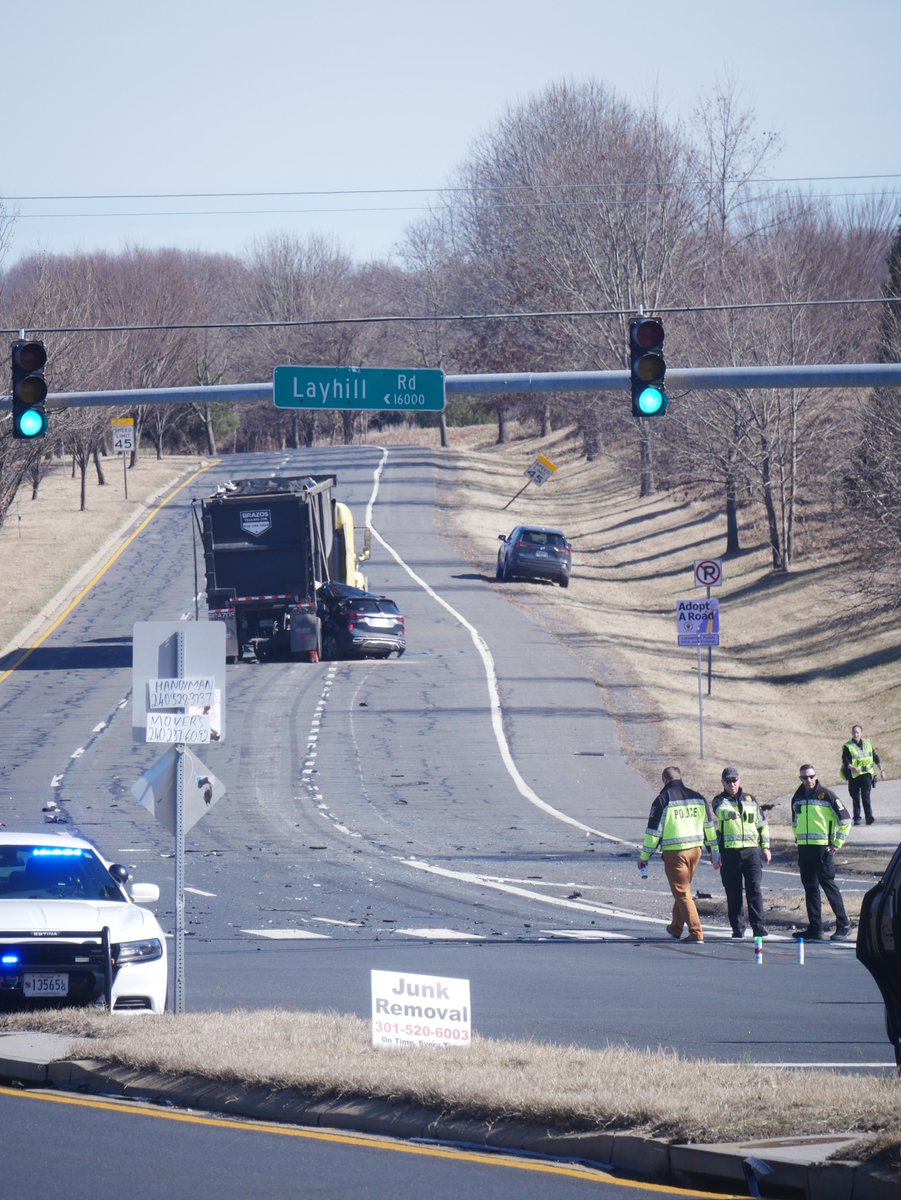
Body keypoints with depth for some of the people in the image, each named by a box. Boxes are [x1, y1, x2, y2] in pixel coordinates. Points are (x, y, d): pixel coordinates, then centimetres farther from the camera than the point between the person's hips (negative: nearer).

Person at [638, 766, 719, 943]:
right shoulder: (698, 798, 9)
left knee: (682, 892, -1)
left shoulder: (663, 800, -7)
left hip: (674, 852, -6)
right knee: (684, 889, 22)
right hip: (695, 849, 6)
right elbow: (709, 826, 15)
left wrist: (644, 856, 1)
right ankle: (676, 927, 35)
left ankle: (696, 933, -9)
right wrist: (715, 851, 24)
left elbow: (653, 831, -7)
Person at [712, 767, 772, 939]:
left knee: (754, 889, -7)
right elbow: (721, 810, -20)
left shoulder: (750, 800, 15)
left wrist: (765, 847, 15)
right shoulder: (720, 800, 5)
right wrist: (730, 813, -43)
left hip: (752, 849, 1)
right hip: (730, 852, -1)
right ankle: (738, 927, 8)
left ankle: (759, 926, -8)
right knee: (733, 892, 2)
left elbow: (762, 824, 21)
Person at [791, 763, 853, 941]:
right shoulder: (797, 798, 12)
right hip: (804, 849, 6)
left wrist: (837, 843, -7)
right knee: (810, 887, 6)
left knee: (828, 884, -7)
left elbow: (845, 819, -5)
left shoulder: (826, 795, -6)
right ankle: (815, 928, 9)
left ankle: (843, 924, -1)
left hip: (823, 847, -6)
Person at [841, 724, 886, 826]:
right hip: (854, 776, -1)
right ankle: (857, 818, 17)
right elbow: (845, 761, -13)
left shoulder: (867, 743, 10)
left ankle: (869, 817, -19)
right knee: (855, 798, 6)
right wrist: (852, 768, -32)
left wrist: (881, 770, 20)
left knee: (866, 795, -14)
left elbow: (875, 757, 19)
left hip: (867, 774, 1)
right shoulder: (847, 747, -1)